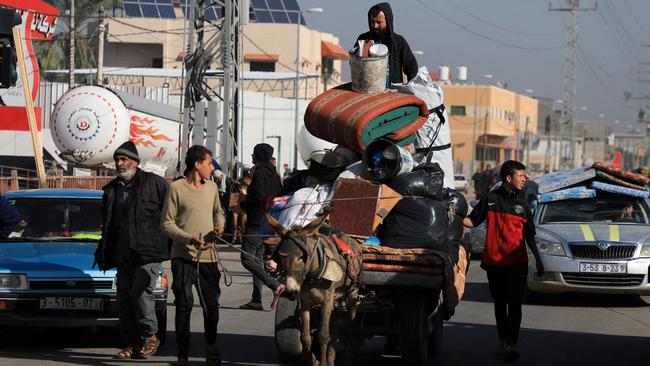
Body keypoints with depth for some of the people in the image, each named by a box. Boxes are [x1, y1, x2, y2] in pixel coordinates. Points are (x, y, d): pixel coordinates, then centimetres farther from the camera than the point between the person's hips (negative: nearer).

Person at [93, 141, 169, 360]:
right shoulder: (111, 190, 17)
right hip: (123, 255, 6)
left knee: (141, 292, -17)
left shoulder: (154, 183, -1)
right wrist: (103, 253, 18)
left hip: (148, 252, -6)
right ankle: (132, 344, 10)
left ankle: (150, 336, -1)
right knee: (124, 299, 4)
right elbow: (106, 225, 24)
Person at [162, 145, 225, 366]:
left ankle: (211, 347, 31)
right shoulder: (176, 188, -6)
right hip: (183, 256, -5)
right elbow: (167, 224, -6)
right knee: (184, 306, -4)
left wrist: (219, 227, 5)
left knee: (212, 306, 8)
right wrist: (190, 238, -18)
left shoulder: (211, 188, 12)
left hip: (208, 256, 5)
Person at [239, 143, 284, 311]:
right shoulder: (274, 174, 14)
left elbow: (259, 196, -21)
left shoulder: (260, 173, -12)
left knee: (247, 259, -11)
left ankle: (275, 285, -23)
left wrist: (244, 204, -4)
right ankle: (256, 300, 11)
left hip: (257, 222, -9)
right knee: (258, 260, 12)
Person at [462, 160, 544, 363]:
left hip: (516, 262, 0)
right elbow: (472, 221, 8)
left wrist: (538, 259, 11)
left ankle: (511, 345, -16)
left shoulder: (522, 205, 10)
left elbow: (529, 235, 14)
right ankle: (503, 342, 23)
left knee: (514, 305, -11)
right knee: (499, 304, 11)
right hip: (494, 262, 1)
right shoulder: (490, 199, 5)